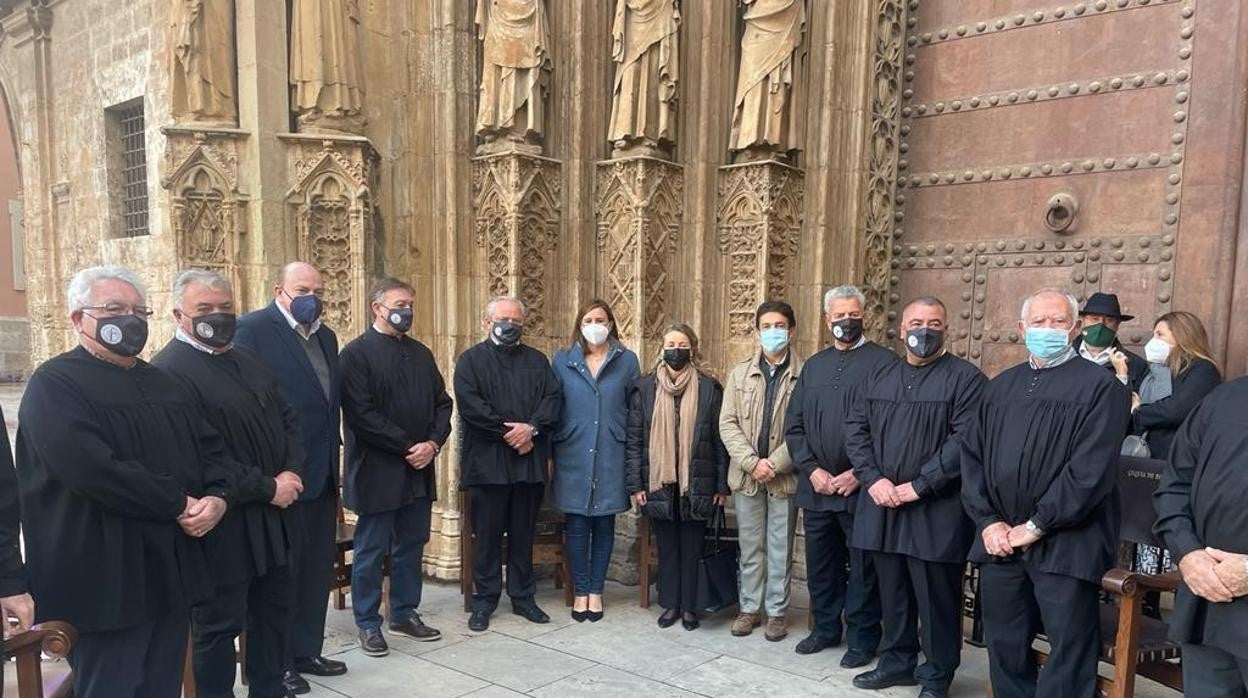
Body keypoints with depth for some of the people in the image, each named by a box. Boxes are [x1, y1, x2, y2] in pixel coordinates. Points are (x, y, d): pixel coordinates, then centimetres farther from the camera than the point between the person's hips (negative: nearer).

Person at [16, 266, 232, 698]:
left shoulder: (163, 384, 16)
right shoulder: (54, 385, -9)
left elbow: (210, 447, 14)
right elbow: (93, 470, -23)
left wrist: (217, 496, -8)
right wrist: (179, 505, -15)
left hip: (171, 574, 7)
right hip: (104, 584, -7)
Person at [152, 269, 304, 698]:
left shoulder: (247, 361, 12)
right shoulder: (168, 372, -16)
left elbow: (286, 419, 14)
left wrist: (291, 473, -4)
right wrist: (267, 488, -18)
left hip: (272, 516, 8)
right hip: (221, 525, -8)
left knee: (273, 612, 20)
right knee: (218, 626, 9)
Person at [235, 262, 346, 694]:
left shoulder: (326, 337, 14)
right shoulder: (252, 329, -10)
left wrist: (334, 460, 11)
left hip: (323, 473, 8)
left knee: (316, 568, 15)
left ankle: (306, 651, 30)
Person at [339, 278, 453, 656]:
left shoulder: (421, 353, 13)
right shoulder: (356, 353, -8)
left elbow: (442, 404, 12)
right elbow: (361, 413, -16)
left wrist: (432, 444, -6)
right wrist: (408, 447, -16)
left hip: (419, 469, 6)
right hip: (377, 472, -6)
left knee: (411, 547, 14)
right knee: (371, 551, 6)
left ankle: (405, 613, 29)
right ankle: (368, 623, 20)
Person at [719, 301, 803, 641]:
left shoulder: (805, 375, -7)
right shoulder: (740, 373, 6)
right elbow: (728, 423, 1)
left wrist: (775, 464, -15)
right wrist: (752, 462, -11)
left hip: (785, 477, -3)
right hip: (746, 475, 3)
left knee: (780, 549, 9)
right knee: (750, 547, 13)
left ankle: (776, 612, 22)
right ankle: (749, 608, 25)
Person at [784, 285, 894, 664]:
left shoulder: (883, 362, -5)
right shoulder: (813, 366, 11)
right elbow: (794, 425, 9)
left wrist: (859, 474, -13)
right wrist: (812, 470, -3)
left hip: (860, 488, -5)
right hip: (816, 486, 5)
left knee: (862, 567, 7)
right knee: (820, 562, 15)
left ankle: (862, 638, 22)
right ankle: (826, 627, 32)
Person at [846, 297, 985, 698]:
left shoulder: (966, 378, -5)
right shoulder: (881, 376, 13)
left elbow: (964, 441, -14)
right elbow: (856, 429, 9)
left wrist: (919, 486, -16)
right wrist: (873, 479, -5)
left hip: (936, 510, -5)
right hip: (882, 505, 5)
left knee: (935, 598, 4)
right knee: (893, 592, 15)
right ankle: (897, 661, 32)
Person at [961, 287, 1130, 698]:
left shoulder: (1100, 386, -3)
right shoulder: (1000, 387, 15)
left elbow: (1091, 469, -13)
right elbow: (972, 457, 10)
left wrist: (1035, 526, -13)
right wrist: (987, 522, -3)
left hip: (1064, 548, -5)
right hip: (999, 542, 5)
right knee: (1004, 651, 14)